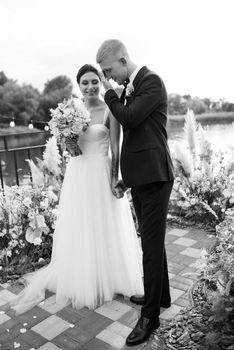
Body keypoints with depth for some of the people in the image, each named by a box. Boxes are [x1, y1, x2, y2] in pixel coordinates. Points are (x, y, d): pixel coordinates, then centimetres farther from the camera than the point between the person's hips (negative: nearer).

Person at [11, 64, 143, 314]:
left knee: (104, 228, 9)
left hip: (101, 174, -3)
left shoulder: (109, 110, -5)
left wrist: (115, 179, -13)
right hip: (77, 174, 4)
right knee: (79, 230, 13)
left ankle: (108, 279, 31)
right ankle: (82, 282, 35)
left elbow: (115, 149, -7)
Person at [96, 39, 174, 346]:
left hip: (153, 175, -9)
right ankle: (161, 295, 35)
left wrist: (110, 92, -2)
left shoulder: (152, 81, -10)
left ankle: (150, 315, 13)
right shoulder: (130, 87, 15)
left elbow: (129, 118, -20)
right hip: (139, 175, 9)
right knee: (152, 241, 17)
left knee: (152, 243, -1)